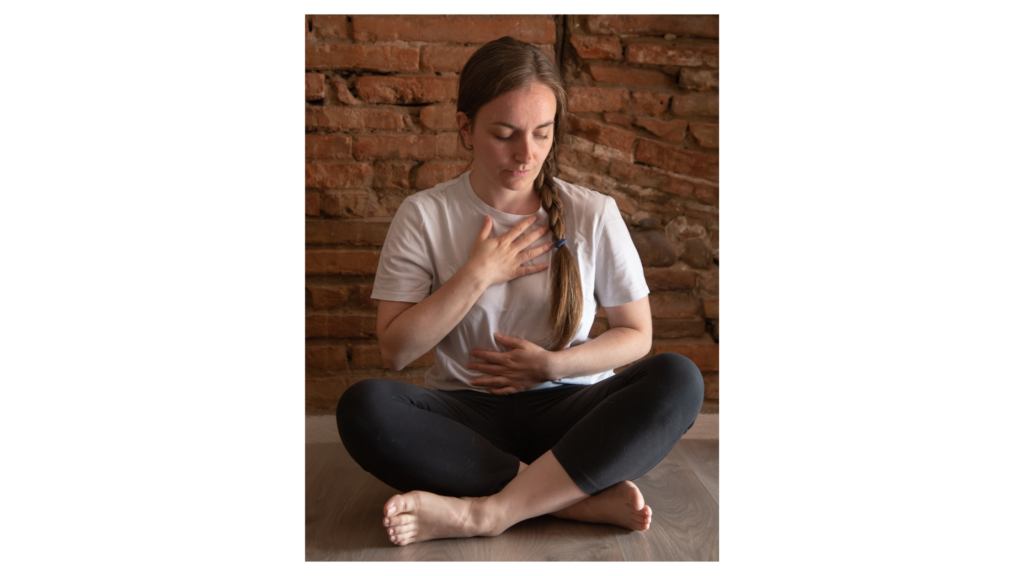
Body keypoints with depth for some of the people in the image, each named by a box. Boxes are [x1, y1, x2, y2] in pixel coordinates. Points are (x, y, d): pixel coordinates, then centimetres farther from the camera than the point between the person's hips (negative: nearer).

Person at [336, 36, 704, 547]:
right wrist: (479, 274, -11)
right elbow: (395, 351, -3)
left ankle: (483, 513, -30)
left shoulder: (593, 214, 3)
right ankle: (588, 499, -28)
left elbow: (636, 335, 8)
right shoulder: (424, 217, 1)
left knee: (678, 379, -28)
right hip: (466, 416, 0)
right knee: (364, 405, -31)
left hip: (568, 410, 1)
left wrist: (551, 365, -8)